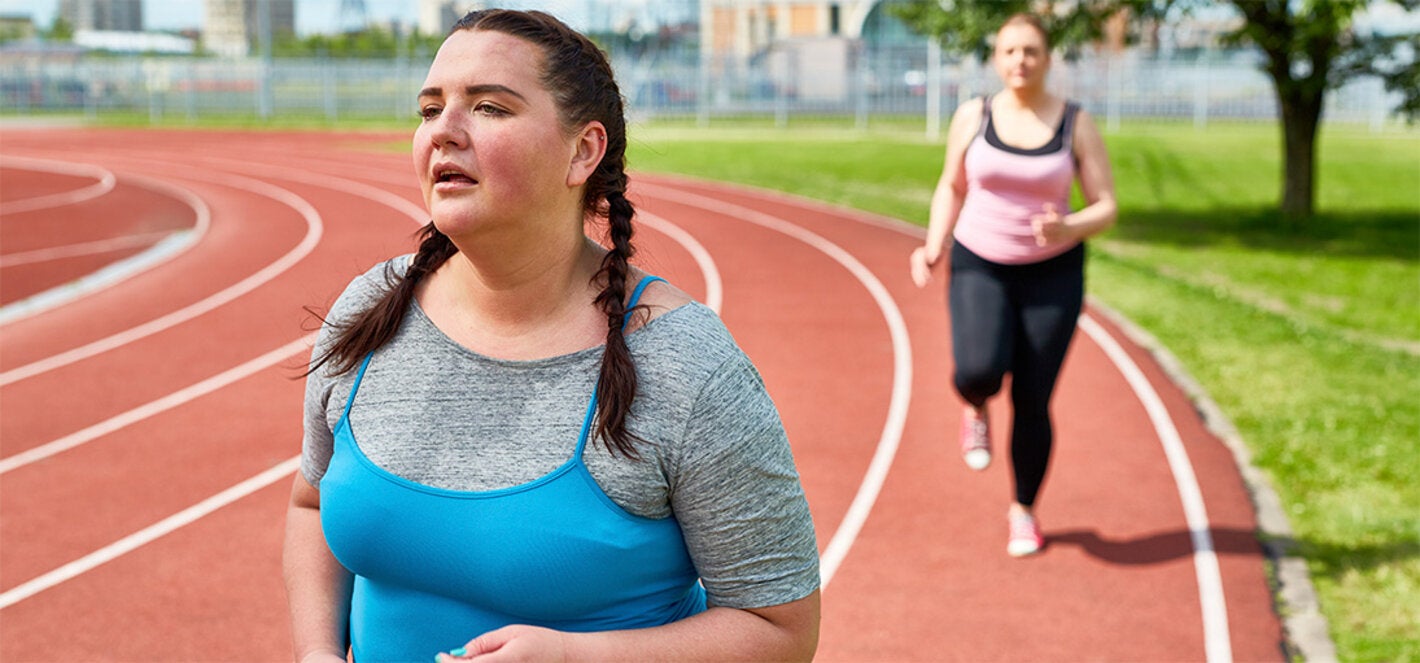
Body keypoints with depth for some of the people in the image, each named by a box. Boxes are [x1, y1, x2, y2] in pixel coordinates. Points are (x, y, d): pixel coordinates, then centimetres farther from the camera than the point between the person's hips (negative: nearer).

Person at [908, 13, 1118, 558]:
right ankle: (975, 408, 14)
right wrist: (934, 247, -5)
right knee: (979, 371, -26)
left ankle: (1024, 511, 25)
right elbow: (951, 187, 10)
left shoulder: (1077, 124, -6)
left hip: (1052, 276, 0)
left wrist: (1069, 229, -27)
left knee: (1031, 404, 0)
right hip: (980, 268, 0)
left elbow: (1106, 207, -6)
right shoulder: (973, 117, -3)